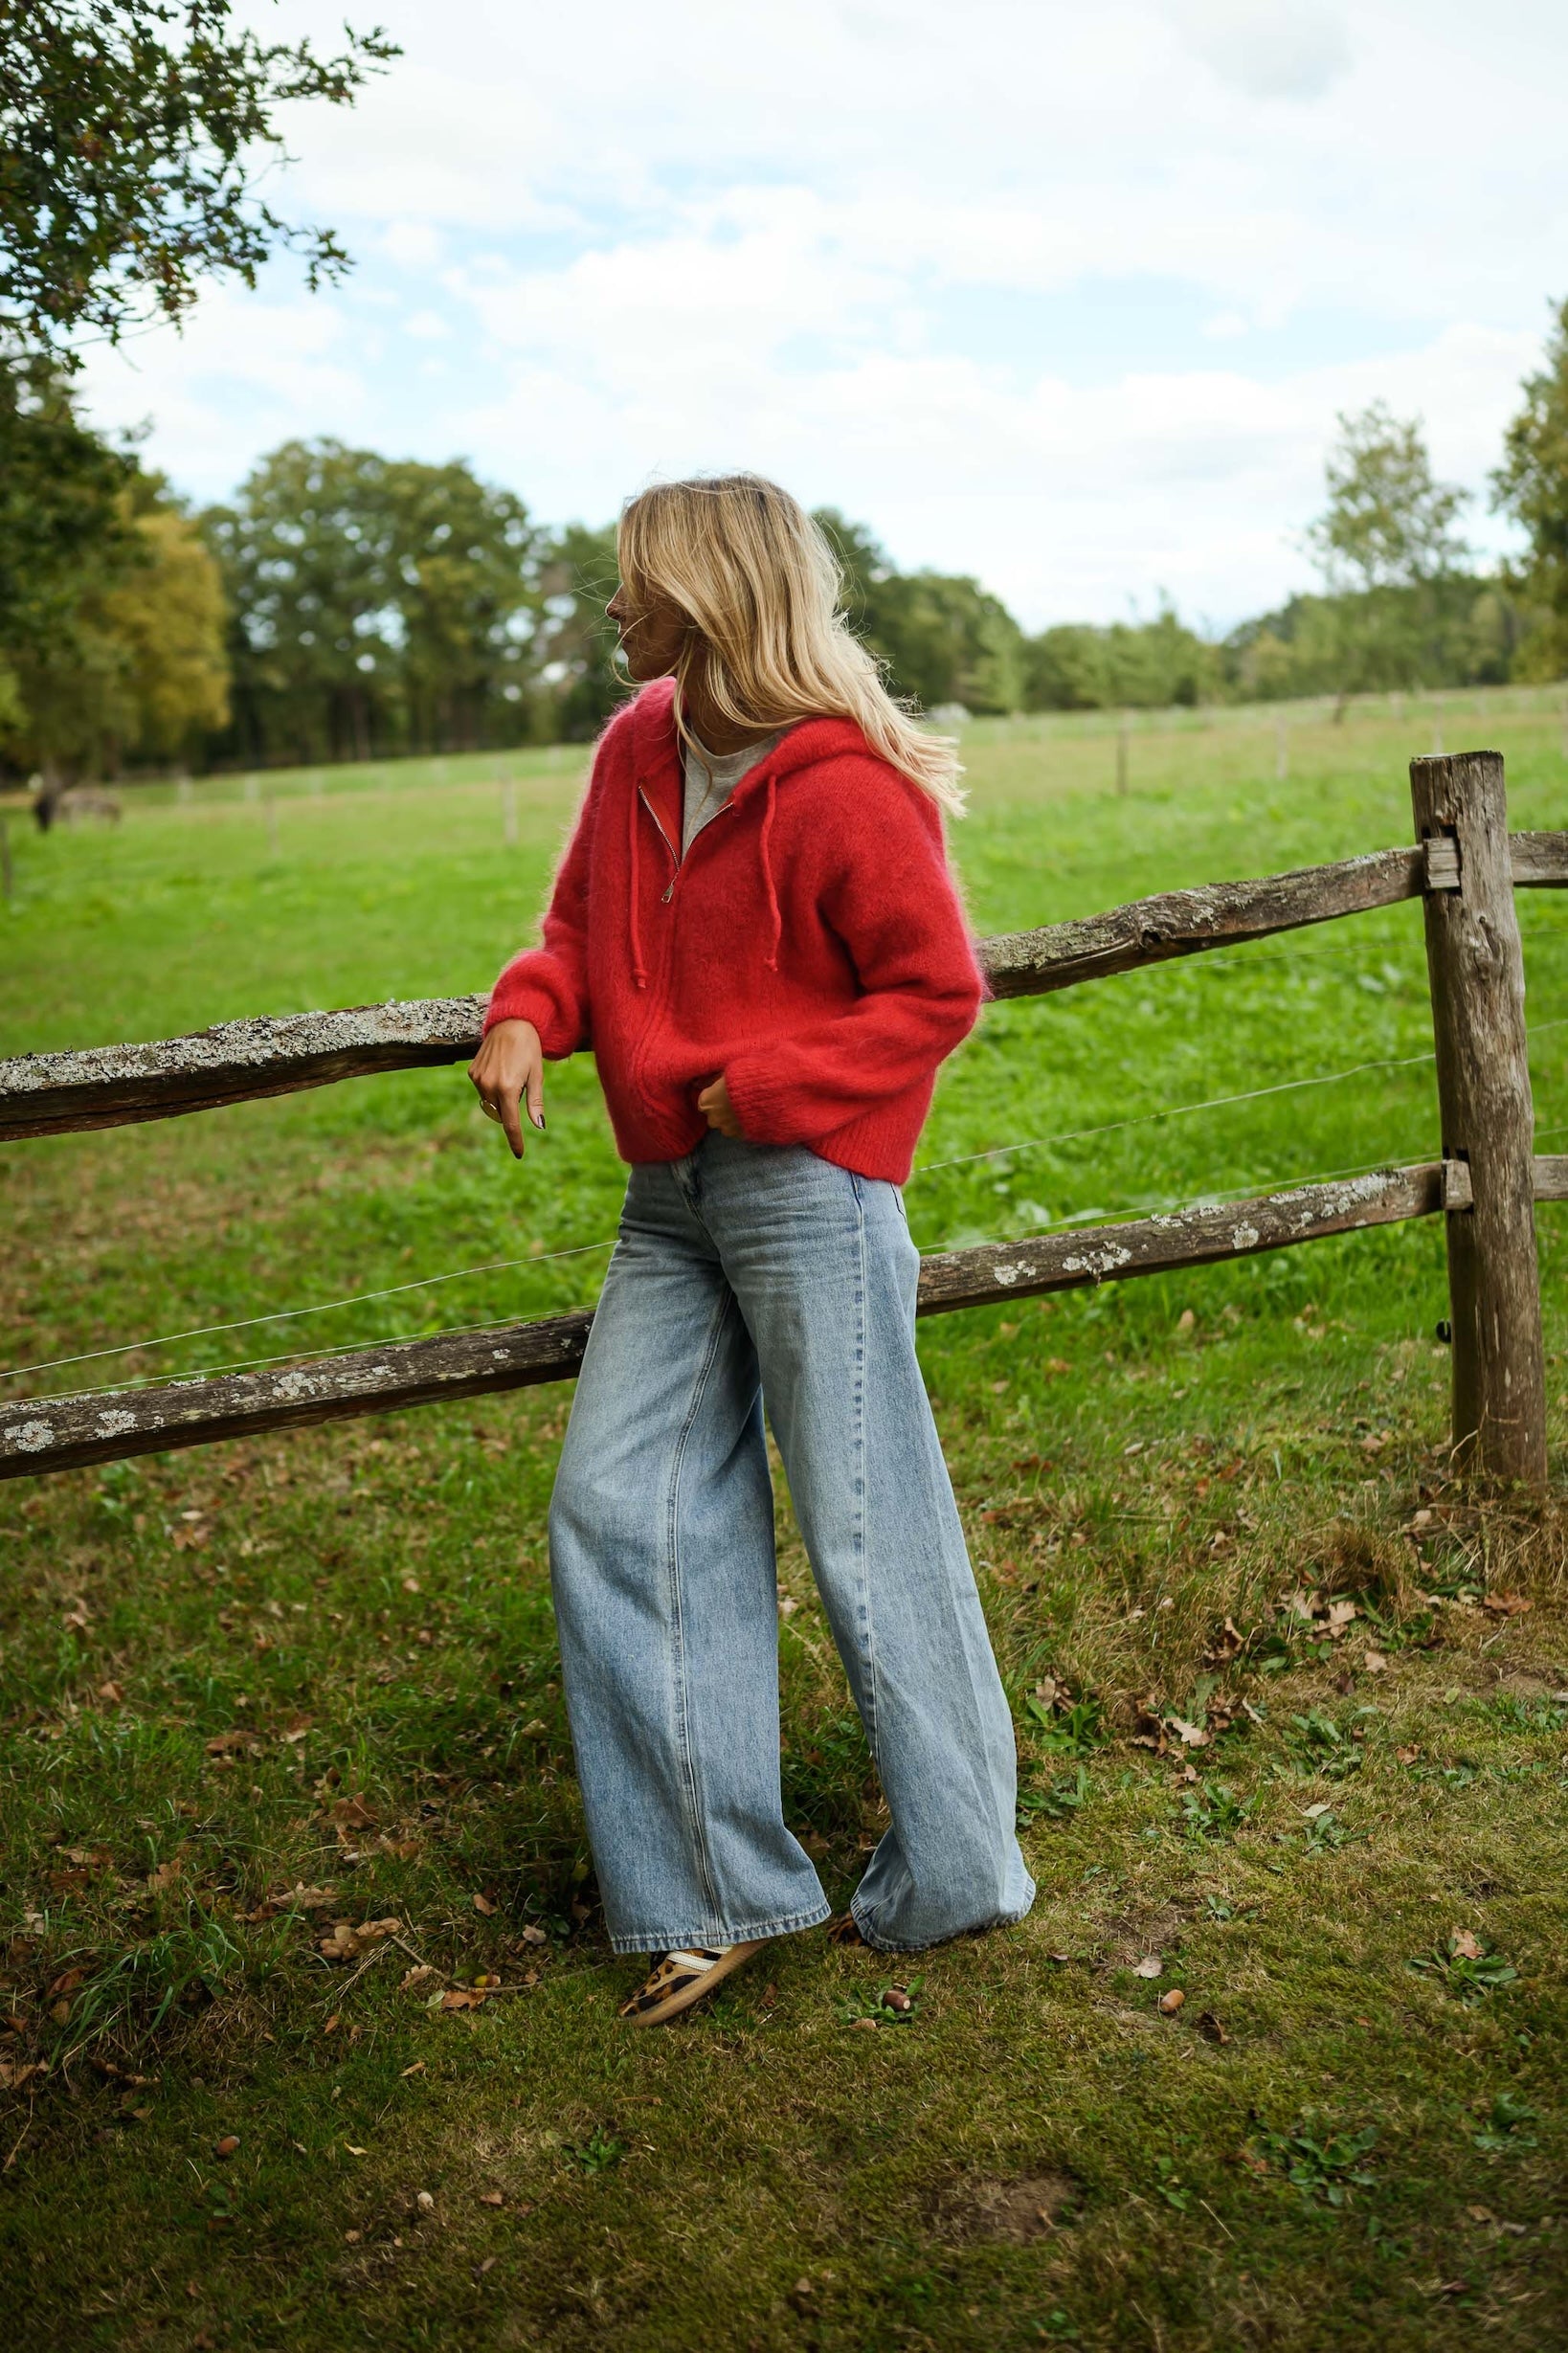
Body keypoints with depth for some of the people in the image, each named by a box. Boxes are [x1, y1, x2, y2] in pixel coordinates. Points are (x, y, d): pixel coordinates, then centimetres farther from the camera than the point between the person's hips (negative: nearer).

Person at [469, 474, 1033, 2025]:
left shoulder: (844, 789, -14)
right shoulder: (633, 750, 9)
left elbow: (938, 992, -10)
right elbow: (584, 921, 19)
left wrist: (763, 1085, -16)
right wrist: (526, 1015, -1)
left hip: (807, 1187, -8)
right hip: (673, 1198, 8)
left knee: (863, 1530, 1)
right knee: (616, 1508, 5)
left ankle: (953, 1871, 22)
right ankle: (715, 1891, 16)